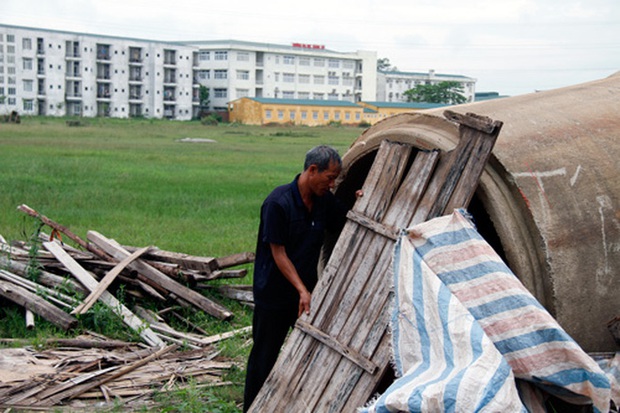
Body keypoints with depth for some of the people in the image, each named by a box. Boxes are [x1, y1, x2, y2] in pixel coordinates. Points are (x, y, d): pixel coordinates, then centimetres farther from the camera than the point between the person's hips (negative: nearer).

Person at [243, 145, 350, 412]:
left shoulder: (325, 200, -1)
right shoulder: (278, 203, -21)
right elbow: (278, 253, -18)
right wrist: (301, 290, -21)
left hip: (307, 290, 6)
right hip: (275, 294, -6)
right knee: (265, 357, 5)